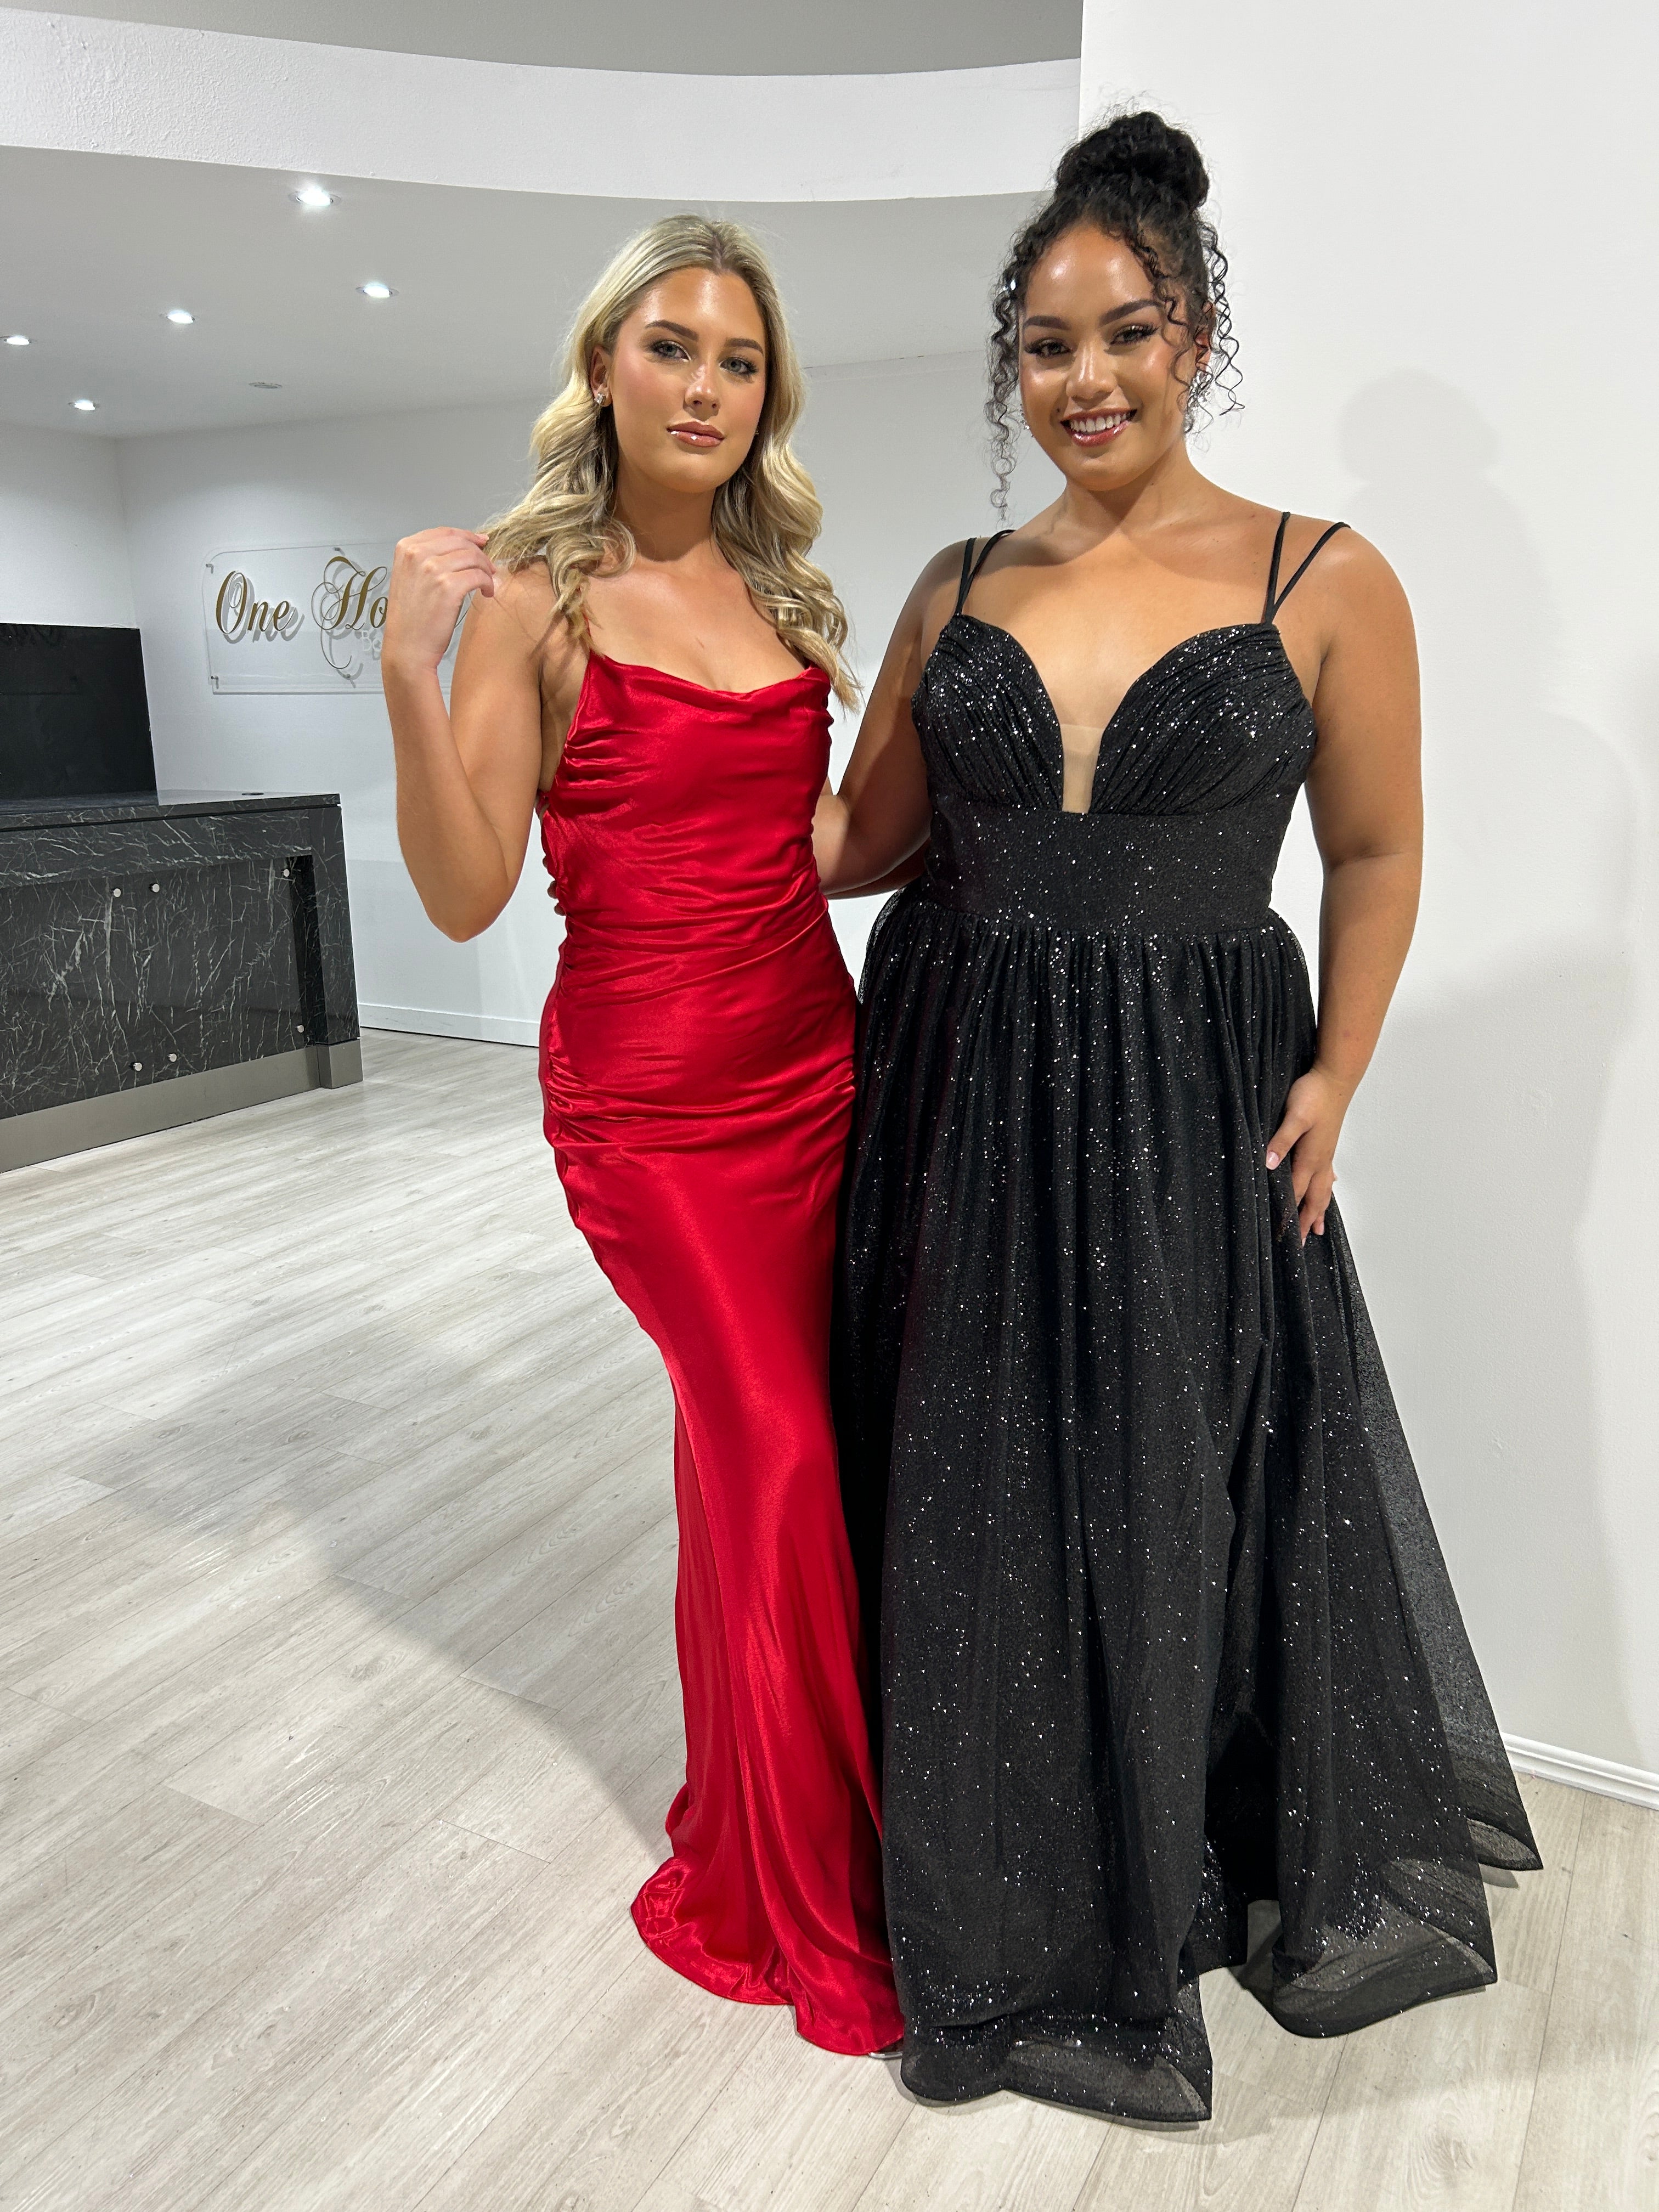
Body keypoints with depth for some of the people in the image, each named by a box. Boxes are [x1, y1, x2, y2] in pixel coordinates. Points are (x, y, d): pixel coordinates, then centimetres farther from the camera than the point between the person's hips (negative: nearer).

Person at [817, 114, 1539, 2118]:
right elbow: (867, 828, 9)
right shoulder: (961, 587, 6)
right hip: (954, 1094, 3)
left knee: (1169, 1494, 11)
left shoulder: (1324, 582, -3)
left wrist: (1329, 1085, -2)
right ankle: (999, 1892, 40)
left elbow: (1374, 856, 2)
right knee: (966, 1495, 13)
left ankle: (1154, 1895, 41)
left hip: (1184, 1109, -3)